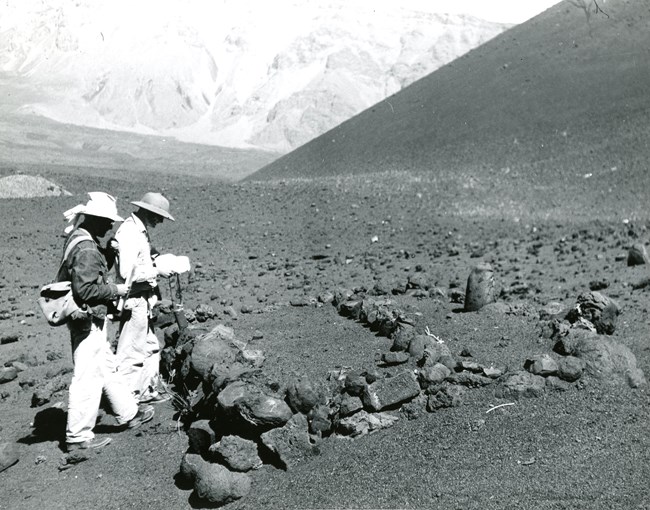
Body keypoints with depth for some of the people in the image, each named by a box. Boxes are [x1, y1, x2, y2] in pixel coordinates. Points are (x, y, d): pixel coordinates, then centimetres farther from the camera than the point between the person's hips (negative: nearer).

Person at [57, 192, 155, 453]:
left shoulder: (78, 239, 10)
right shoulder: (86, 249, -22)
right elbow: (85, 289, -26)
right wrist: (116, 290, -14)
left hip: (89, 320, 11)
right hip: (88, 321, -11)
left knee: (108, 368, 21)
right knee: (87, 378, -2)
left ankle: (129, 414, 35)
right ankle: (78, 436, 8)